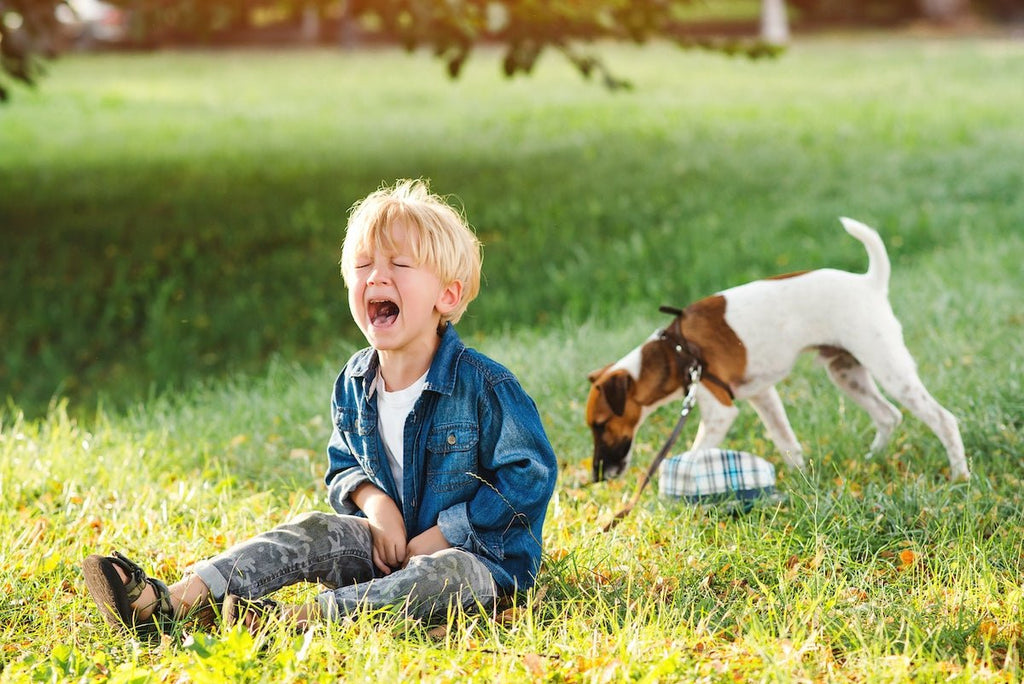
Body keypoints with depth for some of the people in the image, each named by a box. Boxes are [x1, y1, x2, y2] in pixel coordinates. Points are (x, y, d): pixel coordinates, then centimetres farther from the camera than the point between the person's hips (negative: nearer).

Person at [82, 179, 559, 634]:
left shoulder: (484, 386, -17)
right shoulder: (354, 383, 2)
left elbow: (529, 477, -16)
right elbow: (341, 467, 15)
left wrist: (440, 536, -18)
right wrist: (372, 499, -10)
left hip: (482, 557, -6)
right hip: (391, 546, 6)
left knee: (449, 575, -37)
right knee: (314, 533, -15)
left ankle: (302, 618, -52)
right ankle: (172, 603, -32)